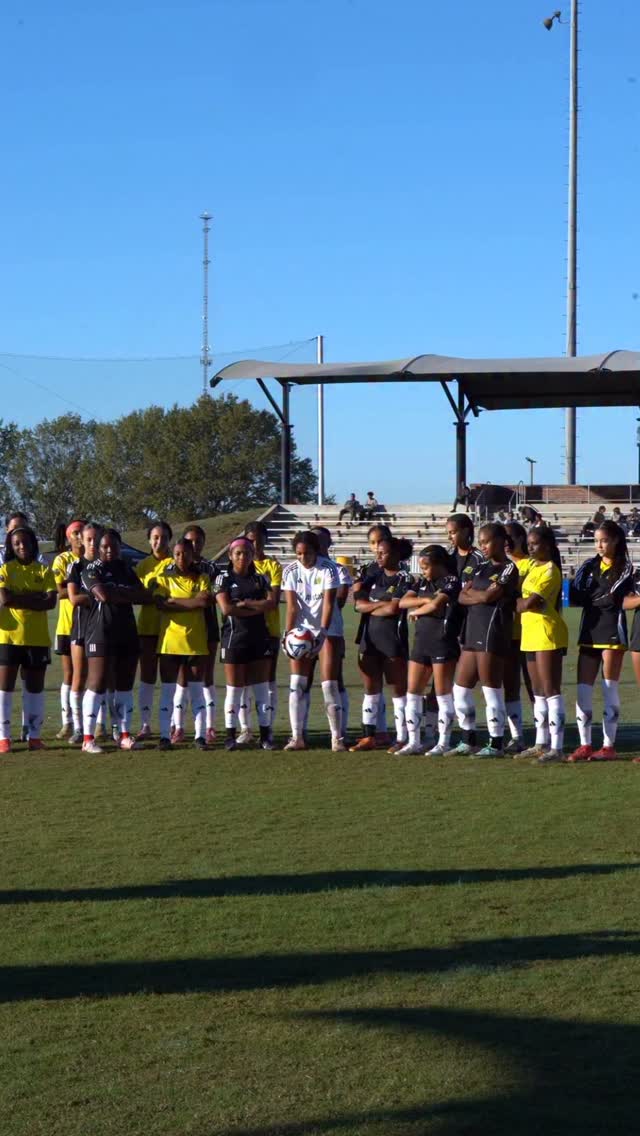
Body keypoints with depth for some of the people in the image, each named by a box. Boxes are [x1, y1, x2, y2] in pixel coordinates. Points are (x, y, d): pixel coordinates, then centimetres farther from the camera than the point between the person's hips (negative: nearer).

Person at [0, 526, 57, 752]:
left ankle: (34, 736, 15)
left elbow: (51, 602, -8)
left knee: (35, 687, 8)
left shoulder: (44, 571, 6)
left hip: (38, 637, 2)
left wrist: (18, 598, -12)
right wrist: (35, 598, -11)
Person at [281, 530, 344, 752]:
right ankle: (297, 737, 0)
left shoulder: (328, 569, -11)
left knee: (330, 685, -5)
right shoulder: (290, 571, -4)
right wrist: (288, 633, -23)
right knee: (296, 683, -4)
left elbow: (328, 603, -18)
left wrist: (323, 632, -30)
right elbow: (292, 606, -9)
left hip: (328, 631, -2)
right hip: (301, 630, 3)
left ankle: (337, 737, 1)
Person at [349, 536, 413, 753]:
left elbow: (393, 609, -15)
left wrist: (370, 609, -1)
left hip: (393, 640, -6)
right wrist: (382, 604, -10)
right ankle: (368, 737, 15)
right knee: (370, 690, 10)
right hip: (369, 639, 6)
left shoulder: (404, 579, -5)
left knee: (398, 690, 1)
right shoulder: (373, 577, 12)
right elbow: (359, 604, 2)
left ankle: (401, 738, 4)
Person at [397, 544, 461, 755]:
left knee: (443, 694, -1)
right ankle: (414, 742, 13)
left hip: (443, 641, -7)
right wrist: (426, 600, -11)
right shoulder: (421, 583, 15)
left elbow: (436, 606, -18)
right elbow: (403, 602, 2)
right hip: (421, 641, 7)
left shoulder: (451, 581, -6)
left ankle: (443, 743, 5)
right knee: (413, 693, 6)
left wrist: (415, 611, 0)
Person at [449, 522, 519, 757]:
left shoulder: (509, 568, -5)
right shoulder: (480, 569, 18)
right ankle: (468, 741, 21)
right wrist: (481, 596, -8)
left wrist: (472, 592, 2)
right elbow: (462, 598, 9)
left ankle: (496, 744, 3)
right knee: (460, 689, 11)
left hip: (493, 633, -9)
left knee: (491, 690, -4)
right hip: (472, 632, 9)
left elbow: (490, 595, -15)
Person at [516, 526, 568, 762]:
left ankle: (556, 747, -10)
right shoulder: (534, 566, 16)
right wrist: (521, 603, -7)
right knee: (538, 692, 15)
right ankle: (541, 743, 23)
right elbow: (526, 599, 13)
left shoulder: (550, 570, -13)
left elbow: (530, 602, -19)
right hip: (531, 634, 10)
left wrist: (515, 605, -2)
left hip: (547, 634, -10)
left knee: (550, 690, -10)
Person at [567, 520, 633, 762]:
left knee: (609, 689, -1)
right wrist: (600, 600, -13)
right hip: (589, 632, 5)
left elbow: (612, 598, -14)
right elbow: (575, 596, 1)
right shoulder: (589, 565, 13)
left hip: (612, 632, -5)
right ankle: (585, 745, 7)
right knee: (583, 689, 1)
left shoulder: (624, 567, -1)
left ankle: (609, 746, 3)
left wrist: (589, 598, -2)